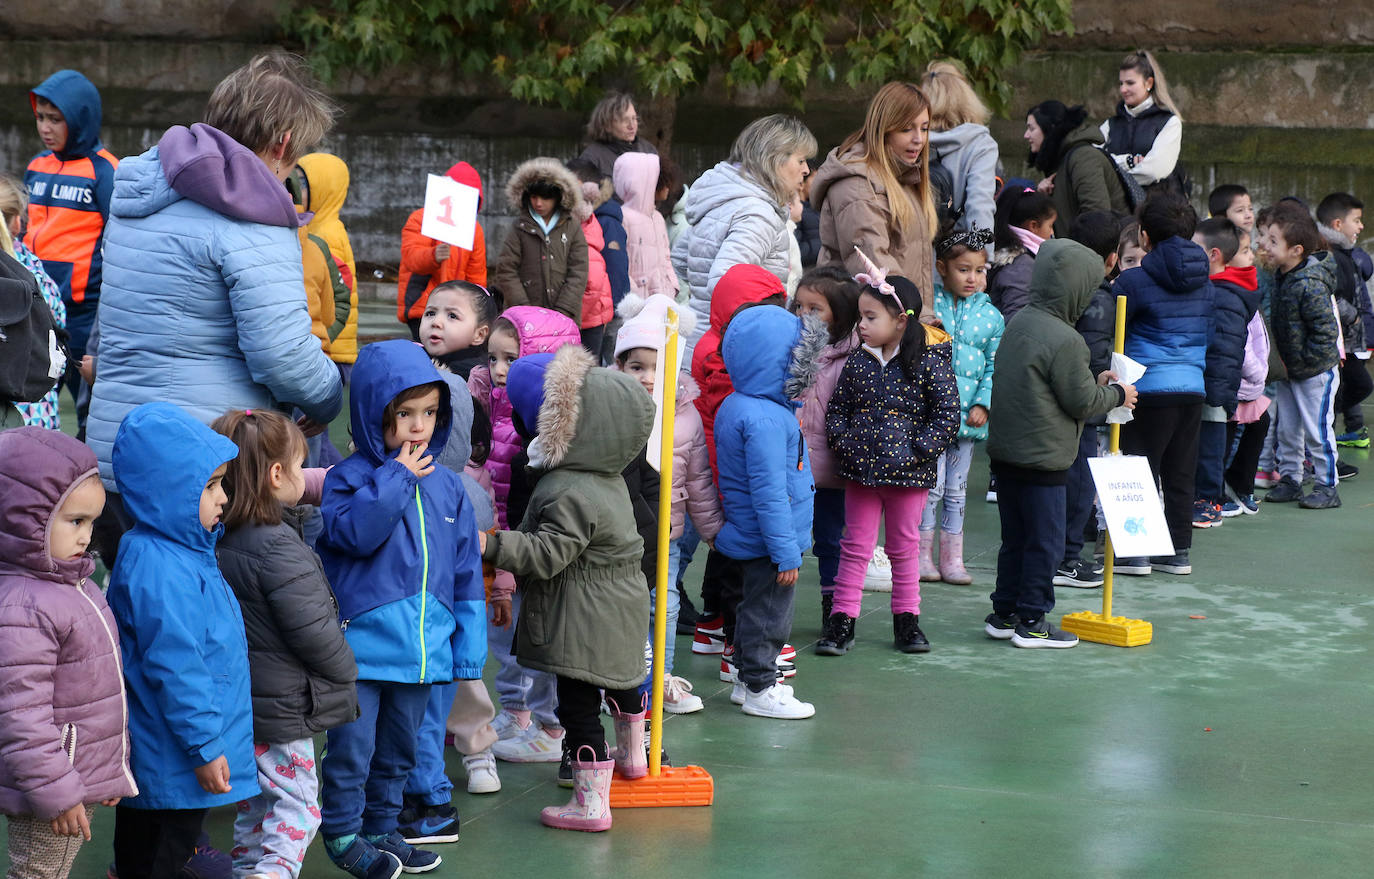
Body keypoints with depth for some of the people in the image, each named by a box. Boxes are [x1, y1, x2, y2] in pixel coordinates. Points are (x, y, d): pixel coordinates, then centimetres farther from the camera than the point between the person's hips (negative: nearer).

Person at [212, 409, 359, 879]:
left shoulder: (222, 537, 4)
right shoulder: (277, 546, -23)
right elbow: (312, 628, -21)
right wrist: (345, 672, -4)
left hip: (240, 698, 8)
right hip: (283, 705, -8)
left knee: (256, 798, 19)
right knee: (297, 802, -1)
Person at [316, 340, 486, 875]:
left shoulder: (448, 487, 6)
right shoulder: (350, 477, -8)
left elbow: (466, 571, 10)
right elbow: (354, 531, -27)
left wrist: (469, 645, 9)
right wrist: (396, 476, -22)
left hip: (423, 647, 5)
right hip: (362, 644, -5)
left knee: (398, 748, 17)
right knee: (352, 745, 0)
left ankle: (382, 825, 31)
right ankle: (342, 834, 15)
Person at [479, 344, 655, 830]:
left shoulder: (569, 494, -27)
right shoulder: (608, 480, 6)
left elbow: (547, 554, -29)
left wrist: (492, 545, -31)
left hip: (583, 622, -10)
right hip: (620, 609, 10)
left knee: (578, 703, -4)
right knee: (621, 680, 29)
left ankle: (590, 802, -2)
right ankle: (631, 754, 52)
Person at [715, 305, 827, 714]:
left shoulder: (735, 405, 6)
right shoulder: (765, 420, -27)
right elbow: (769, 492, -28)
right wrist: (785, 551, -23)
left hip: (745, 540, 10)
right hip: (765, 542, -10)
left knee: (756, 610, 22)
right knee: (768, 614, 4)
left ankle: (750, 679, 33)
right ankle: (759, 689, 15)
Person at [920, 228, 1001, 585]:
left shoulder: (990, 316, 7)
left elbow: (995, 367, 7)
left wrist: (983, 404, -3)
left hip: (966, 411, 3)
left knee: (956, 488, 11)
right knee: (931, 483, -4)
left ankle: (952, 558, 18)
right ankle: (922, 554, 8)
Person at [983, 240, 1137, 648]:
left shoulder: (1018, 323, 8)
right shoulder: (1064, 340, -19)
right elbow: (1082, 401, -14)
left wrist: (1095, 383, 18)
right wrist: (1118, 394, 5)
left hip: (1005, 452, 9)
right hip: (1043, 458, -9)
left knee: (1016, 538, 17)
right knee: (1044, 541, 2)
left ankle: (1005, 614, 22)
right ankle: (1031, 622, 7)